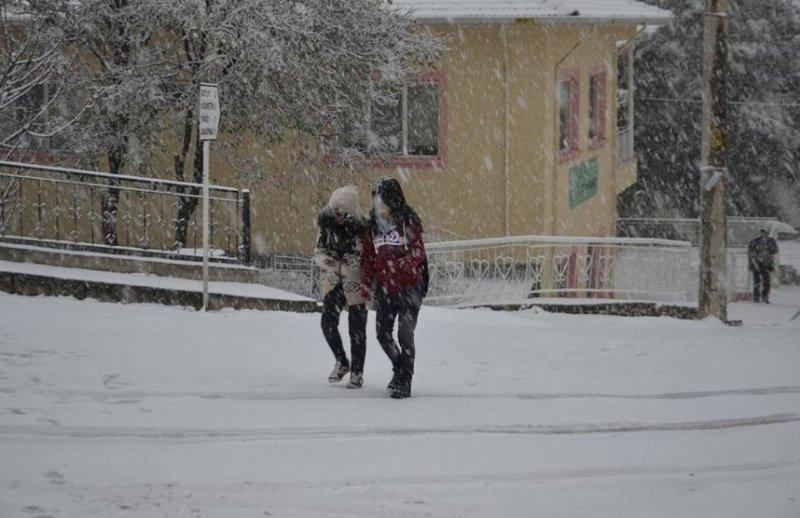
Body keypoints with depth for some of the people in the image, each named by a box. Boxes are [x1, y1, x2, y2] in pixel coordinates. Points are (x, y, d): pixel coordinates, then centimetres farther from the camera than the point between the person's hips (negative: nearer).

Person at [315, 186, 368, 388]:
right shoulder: (327, 223, -4)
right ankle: (341, 363, 19)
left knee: (357, 328, 2)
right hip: (333, 280, 4)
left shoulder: (362, 228, -18)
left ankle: (357, 373, 14)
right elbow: (319, 250, -2)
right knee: (328, 322, -4)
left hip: (356, 283, -4)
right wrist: (326, 260, -19)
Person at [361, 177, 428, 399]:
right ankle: (400, 369, 34)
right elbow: (368, 256, 13)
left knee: (405, 334, -9)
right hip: (384, 288, 6)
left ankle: (404, 381, -1)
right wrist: (367, 285, 7)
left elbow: (418, 253, -12)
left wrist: (400, 264, -28)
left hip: (409, 287, -6)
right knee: (383, 334, 11)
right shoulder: (373, 225, 8)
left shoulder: (408, 222, -8)